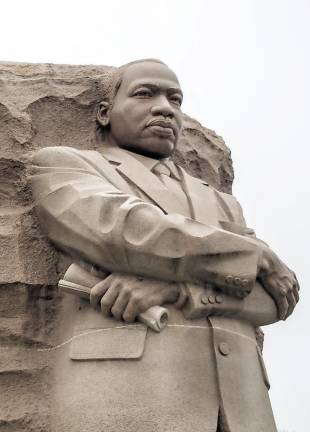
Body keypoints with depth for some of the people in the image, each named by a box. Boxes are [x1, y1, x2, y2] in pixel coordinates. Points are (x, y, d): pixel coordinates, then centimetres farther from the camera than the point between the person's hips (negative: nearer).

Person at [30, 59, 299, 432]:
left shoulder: (219, 205, 29)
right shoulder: (62, 166, 15)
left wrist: (176, 288, -11)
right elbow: (126, 232, -6)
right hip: (125, 398, -4)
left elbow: (270, 298, 10)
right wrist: (260, 258, 5)